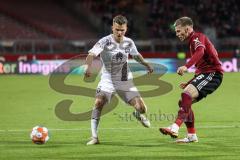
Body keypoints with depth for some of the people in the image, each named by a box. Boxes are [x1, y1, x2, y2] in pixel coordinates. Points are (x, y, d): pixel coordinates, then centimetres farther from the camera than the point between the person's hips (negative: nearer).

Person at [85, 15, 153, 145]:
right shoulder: (105, 42, -17)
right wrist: (88, 67, -51)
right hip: (107, 80, -3)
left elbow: (136, 55, 21)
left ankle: (138, 114, 37)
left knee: (141, 109, -4)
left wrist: (146, 65, 15)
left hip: (125, 81, 3)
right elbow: (91, 55, -33)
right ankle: (94, 137, -22)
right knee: (99, 102, -29)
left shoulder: (128, 42, -3)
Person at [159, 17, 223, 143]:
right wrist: (189, 83, 24)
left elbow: (200, 52, -30)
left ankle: (175, 128, -41)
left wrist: (186, 66, -44)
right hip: (206, 74, 10)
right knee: (184, 102, 6)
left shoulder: (197, 37, -5)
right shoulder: (193, 41, 26)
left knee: (186, 95, -28)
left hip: (212, 73, -10)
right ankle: (192, 136, 10)